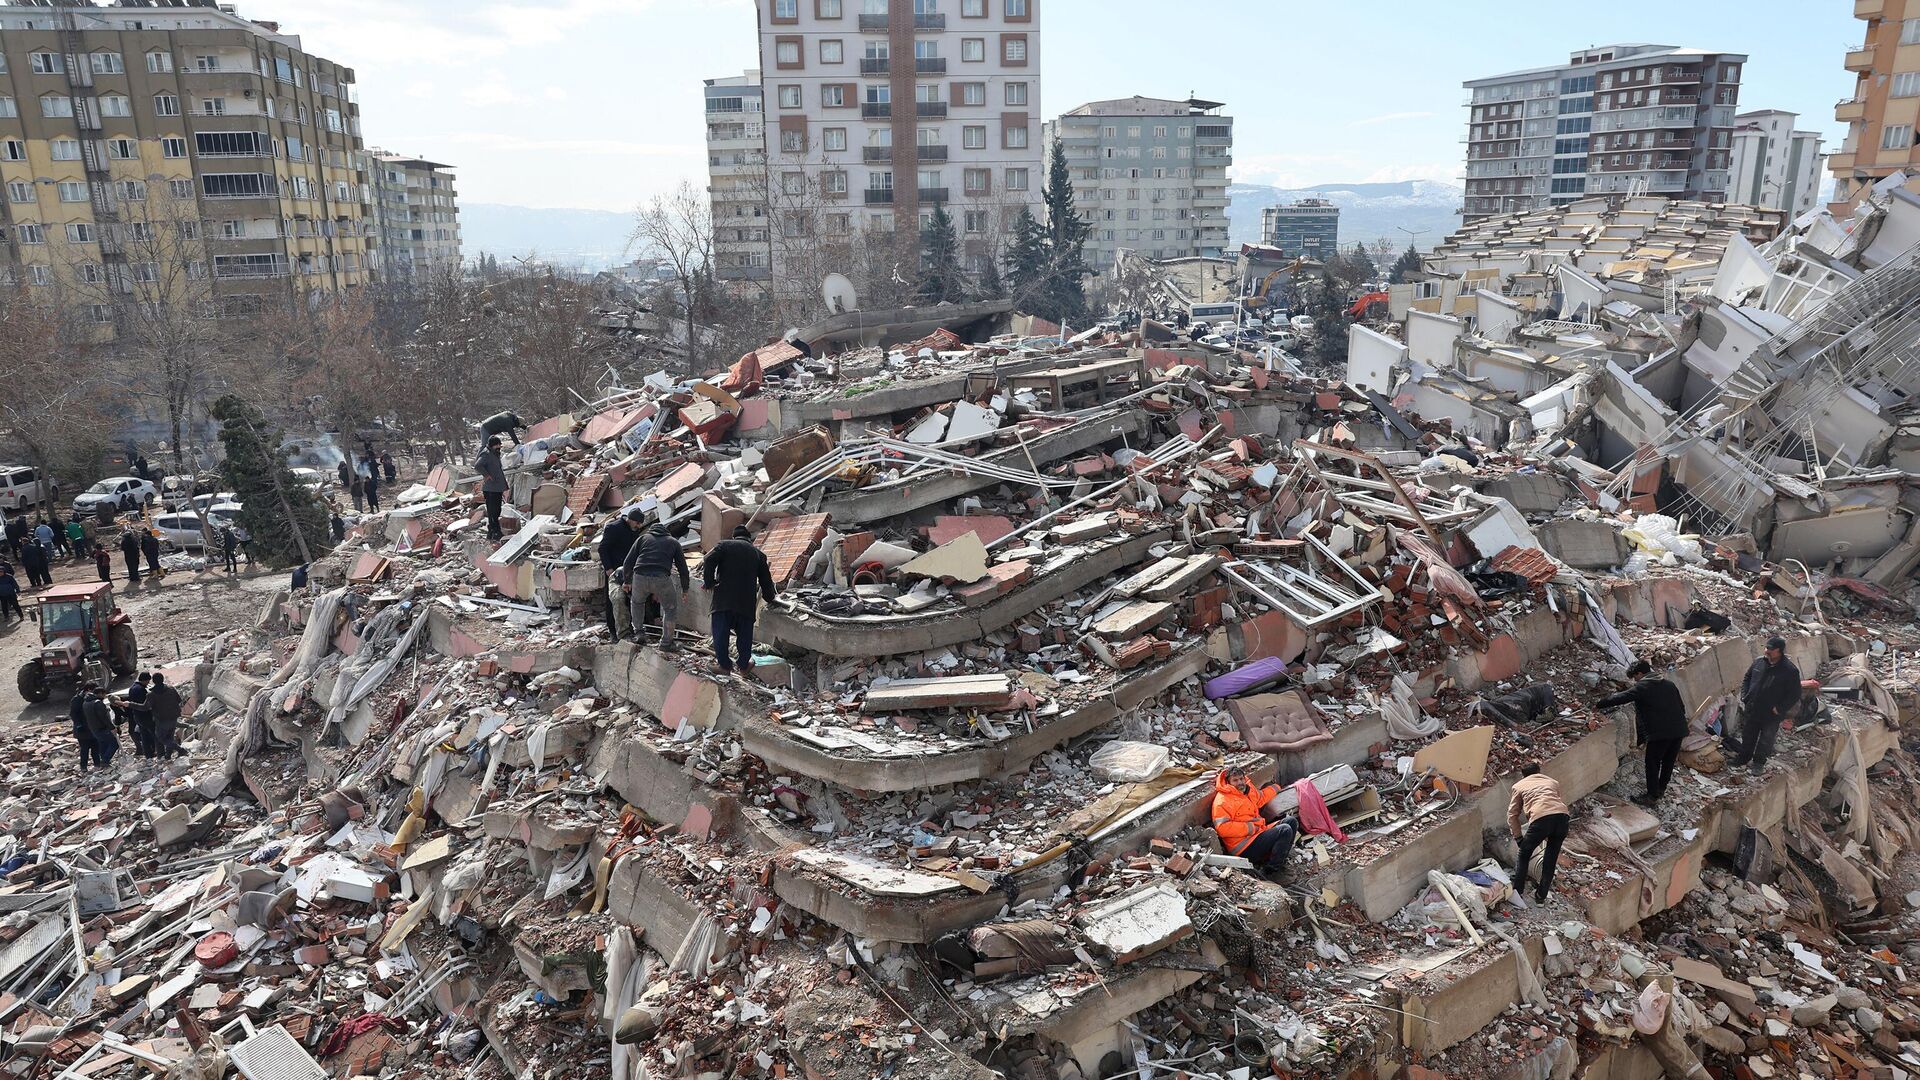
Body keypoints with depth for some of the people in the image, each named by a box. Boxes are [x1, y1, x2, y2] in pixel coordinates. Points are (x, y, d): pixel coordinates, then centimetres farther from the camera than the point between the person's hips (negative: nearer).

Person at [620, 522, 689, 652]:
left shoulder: (642, 539, 25)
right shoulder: (673, 542, 25)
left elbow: (628, 562, 19)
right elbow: (682, 567, 24)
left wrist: (627, 581, 32)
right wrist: (685, 588, 32)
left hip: (640, 577, 2)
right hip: (661, 578, -2)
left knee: (637, 602, 31)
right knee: (670, 609, 15)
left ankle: (639, 632, 28)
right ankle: (666, 643, 13)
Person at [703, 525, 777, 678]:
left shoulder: (724, 545, 9)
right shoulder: (758, 554, 16)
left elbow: (709, 562, -8)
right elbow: (766, 580, 19)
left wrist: (709, 583, 4)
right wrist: (769, 598, 34)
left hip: (723, 598, -2)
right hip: (747, 602, 2)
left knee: (721, 632, 7)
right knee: (745, 633, 13)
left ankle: (724, 666, 10)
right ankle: (744, 665, 22)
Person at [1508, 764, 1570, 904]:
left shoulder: (1519, 786, 28)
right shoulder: (1553, 782, 35)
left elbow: (1512, 815, 25)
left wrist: (1519, 838, 31)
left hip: (1541, 818, -3)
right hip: (1562, 816, 3)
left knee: (1524, 854, 20)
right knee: (1551, 858, 22)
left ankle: (1517, 891, 26)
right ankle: (1541, 895, 28)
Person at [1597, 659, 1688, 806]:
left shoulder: (1641, 687, -5)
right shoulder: (1669, 684, 15)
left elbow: (1619, 698, -6)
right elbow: (1682, 707, 18)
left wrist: (1598, 704, 5)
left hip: (1659, 732, -7)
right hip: (1679, 730, 7)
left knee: (1652, 764, 5)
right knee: (1668, 761, 19)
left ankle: (1652, 796, 10)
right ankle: (1661, 789, 33)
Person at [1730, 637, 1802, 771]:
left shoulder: (1790, 670, -18)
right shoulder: (1759, 662, -3)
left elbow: (1794, 695, -13)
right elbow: (1746, 679, 12)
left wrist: (1779, 709, -17)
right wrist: (1744, 697, 2)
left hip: (1771, 715, -4)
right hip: (1752, 710, 4)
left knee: (1765, 741, 13)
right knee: (1747, 737, 19)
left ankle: (1759, 763, 31)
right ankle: (1742, 759, 35)